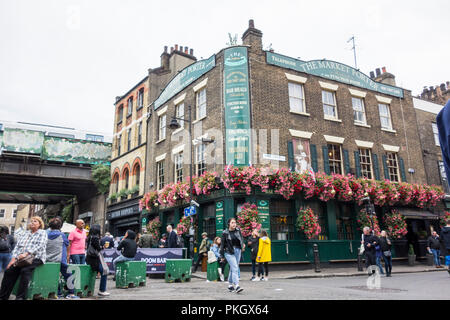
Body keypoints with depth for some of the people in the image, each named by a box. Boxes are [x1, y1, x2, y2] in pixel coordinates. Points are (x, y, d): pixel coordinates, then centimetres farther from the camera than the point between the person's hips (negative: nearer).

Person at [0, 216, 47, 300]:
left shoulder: (42, 233, 5)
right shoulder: (25, 233, 22)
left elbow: (39, 246, -9)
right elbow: (17, 246, 13)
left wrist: (26, 254, -21)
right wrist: (14, 258, -3)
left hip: (36, 258, -5)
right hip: (21, 258, 6)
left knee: (25, 270, -31)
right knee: (9, 270, -17)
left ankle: (20, 297, -30)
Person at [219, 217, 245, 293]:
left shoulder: (238, 230, 2)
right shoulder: (225, 233, -8)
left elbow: (241, 237, 16)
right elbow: (222, 244, -3)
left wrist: (243, 243, -4)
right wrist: (222, 255, -1)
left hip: (238, 251, 4)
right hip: (229, 252, -4)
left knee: (233, 268, 13)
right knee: (235, 268, -16)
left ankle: (230, 286, 25)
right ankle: (237, 286, -19)